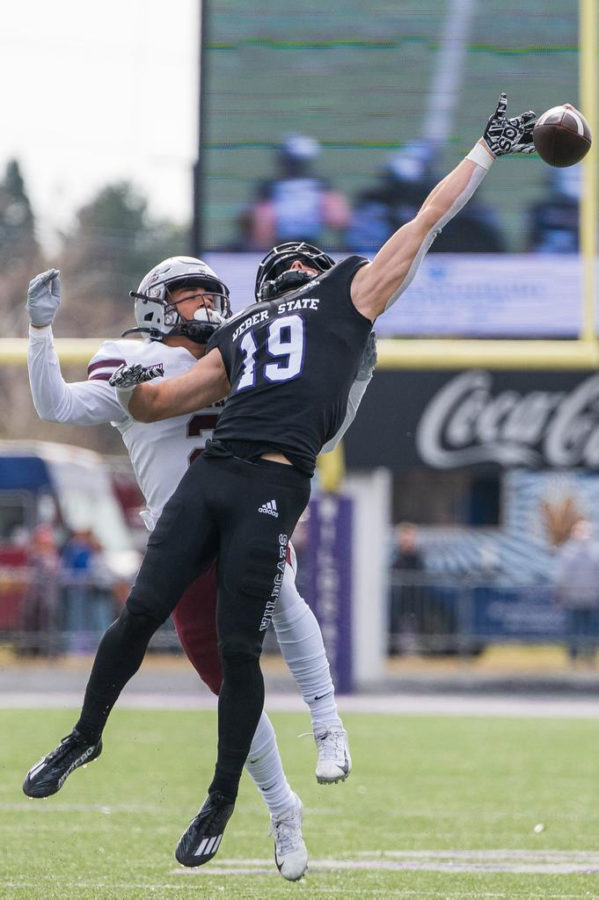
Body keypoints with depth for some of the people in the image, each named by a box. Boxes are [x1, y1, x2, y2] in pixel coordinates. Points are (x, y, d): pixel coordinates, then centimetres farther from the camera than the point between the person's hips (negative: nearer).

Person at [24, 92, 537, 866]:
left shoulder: (349, 295, 17)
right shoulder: (239, 337, 28)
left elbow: (429, 220, 20)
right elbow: (154, 404, 29)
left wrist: (490, 147, 22)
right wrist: (129, 386, 7)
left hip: (272, 489, -4)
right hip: (210, 474, 4)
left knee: (239, 649, -4)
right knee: (141, 613, 1)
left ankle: (222, 803, 6)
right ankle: (86, 738, 19)